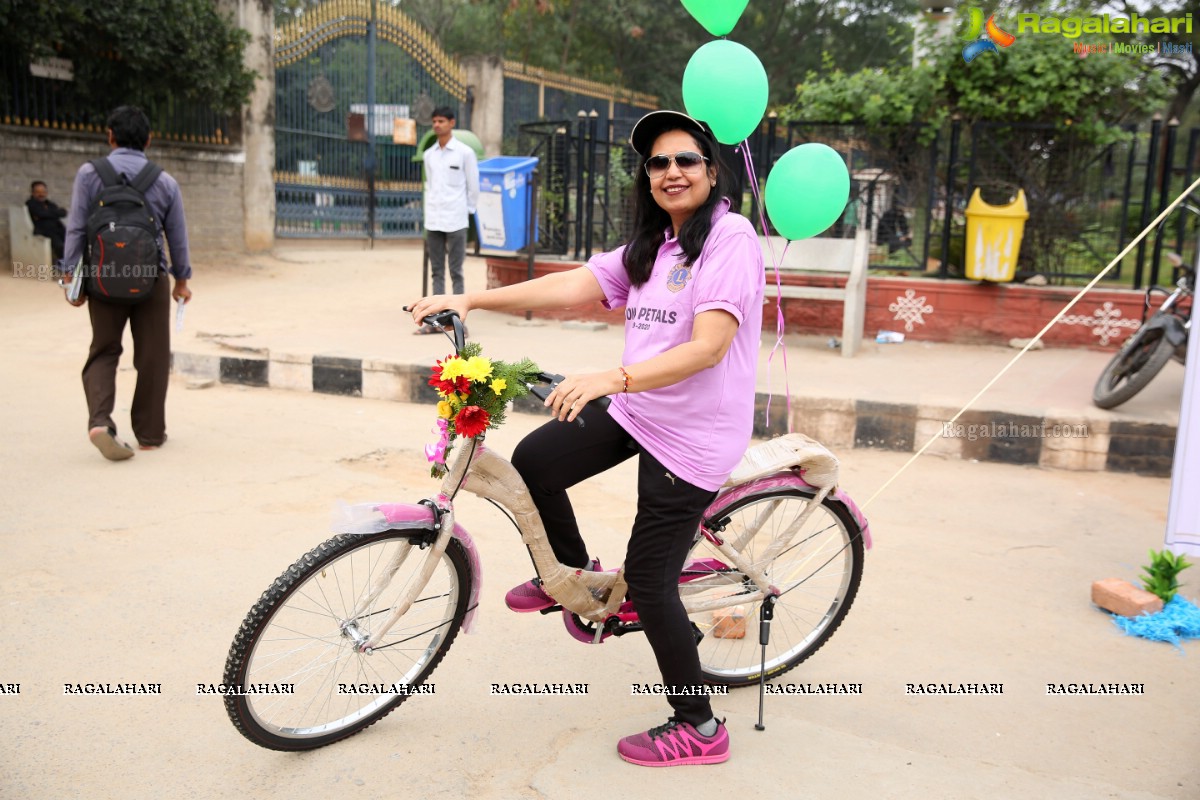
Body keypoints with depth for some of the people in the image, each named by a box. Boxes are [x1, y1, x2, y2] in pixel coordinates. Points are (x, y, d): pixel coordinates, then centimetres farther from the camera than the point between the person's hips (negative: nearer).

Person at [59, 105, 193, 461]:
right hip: (151, 278, 0)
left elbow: (76, 228, -5)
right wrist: (182, 279, 19)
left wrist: (71, 275, 1)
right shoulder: (166, 182, 1)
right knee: (152, 358, 9)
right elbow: (177, 236, 7)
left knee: (103, 353, 11)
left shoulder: (89, 174, -3)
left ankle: (100, 420, -11)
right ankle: (150, 433, 16)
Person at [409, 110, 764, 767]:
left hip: (691, 435, -8)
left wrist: (611, 378, -38)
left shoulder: (729, 237, -16)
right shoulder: (649, 248, 11)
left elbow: (708, 347, -27)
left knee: (649, 580, -2)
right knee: (533, 461, 2)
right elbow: (573, 285, 1)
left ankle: (698, 729, 18)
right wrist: (471, 299, -8)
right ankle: (574, 575, 29)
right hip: (634, 413, 8)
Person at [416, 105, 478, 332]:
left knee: (456, 272, -3)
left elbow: (473, 186, 1)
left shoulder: (465, 152, -2)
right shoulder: (428, 154, 11)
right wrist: (429, 213, 12)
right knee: (437, 272, 7)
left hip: (455, 222, -4)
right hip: (432, 221, 5)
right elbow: (429, 185, 17)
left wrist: (466, 211, 4)